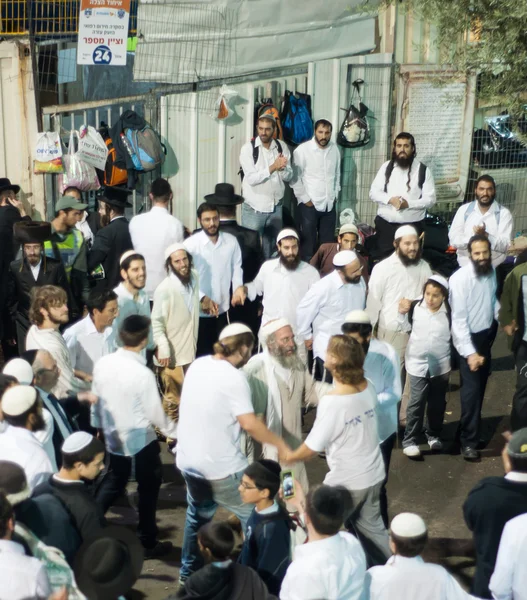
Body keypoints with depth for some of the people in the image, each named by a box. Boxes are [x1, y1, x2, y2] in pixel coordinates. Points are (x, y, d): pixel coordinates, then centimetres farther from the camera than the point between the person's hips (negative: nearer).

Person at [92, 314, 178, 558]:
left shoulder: (102, 363, -8)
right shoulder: (143, 373, -25)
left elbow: (96, 399, 4)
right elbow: (155, 412, -16)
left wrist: (99, 425, 20)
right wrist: (174, 432, 1)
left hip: (112, 436, 6)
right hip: (141, 439, -5)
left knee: (113, 482, 25)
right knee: (148, 488, 12)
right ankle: (148, 543, 23)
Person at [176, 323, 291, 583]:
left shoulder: (197, 365, 3)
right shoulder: (234, 378, -19)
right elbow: (249, 424, -24)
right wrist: (280, 444, -12)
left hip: (188, 460, 7)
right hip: (220, 467, -7)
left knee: (198, 515, 27)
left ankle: (189, 572, 37)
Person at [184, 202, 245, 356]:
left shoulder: (231, 241, 0)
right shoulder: (190, 244, -11)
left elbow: (236, 267, 10)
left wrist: (238, 286, -9)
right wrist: (202, 298, -21)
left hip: (223, 308, 3)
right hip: (199, 310, -3)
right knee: (200, 353, 6)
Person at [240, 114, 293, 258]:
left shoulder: (282, 147, 2)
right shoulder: (248, 148, -10)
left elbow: (288, 176, 1)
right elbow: (251, 178, -18)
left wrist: (282, 168, -20)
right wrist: (273, 167, -25)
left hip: (275, 206, 4)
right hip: (254, 208, -3)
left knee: (271, 247, 14)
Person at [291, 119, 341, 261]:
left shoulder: (335, 149, 4)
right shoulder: (302, 150, -10)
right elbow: (295, 177, -8)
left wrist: (335, 195, 9)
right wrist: (305, 199, -8)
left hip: (329, 204, 4)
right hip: (309, 204, -4)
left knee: (327, 244, 9)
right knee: (309, 243, 3)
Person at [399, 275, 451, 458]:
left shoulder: (449, 313, -13)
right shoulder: (415, 307, -10)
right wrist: (402, 313, -12)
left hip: (440, 364, 1)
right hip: (417, 363, -1)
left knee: (437, 403, 14)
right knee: (416, 402, -4)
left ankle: (434, 435, 33)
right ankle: (410, 440, 4)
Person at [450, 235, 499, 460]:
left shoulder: (491, 273, 0)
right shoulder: (460, 278, -21)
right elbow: (459, 319, -22)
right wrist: (469, 352, -26)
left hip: (487, 335, 7)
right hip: (468, 338, -7)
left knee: (481, 386, 15)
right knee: (472, 389, -9)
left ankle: (469, 430, 30)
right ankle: (468, 441, 2)